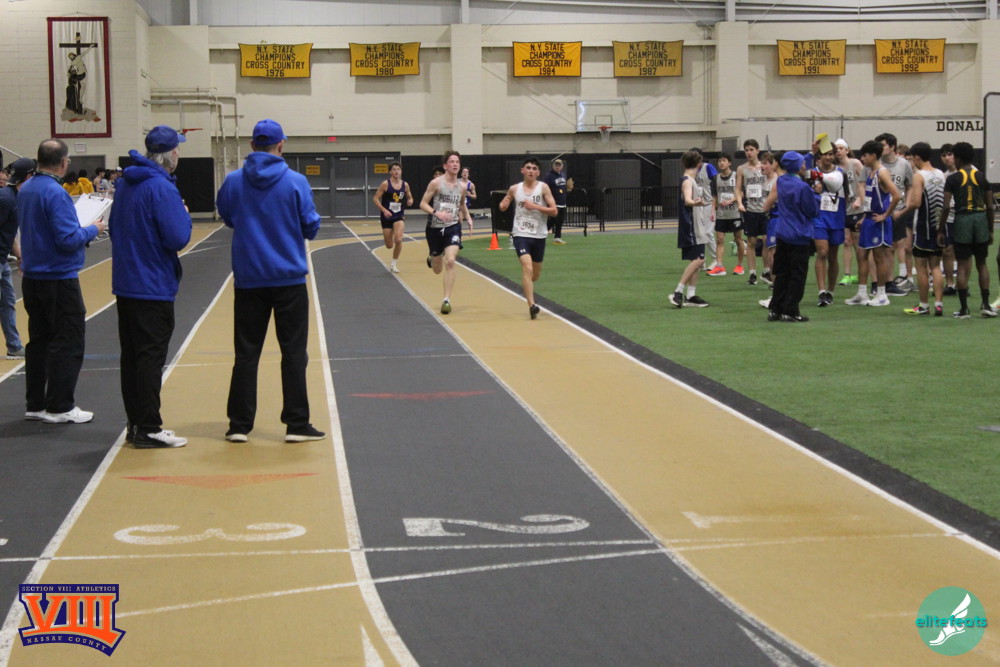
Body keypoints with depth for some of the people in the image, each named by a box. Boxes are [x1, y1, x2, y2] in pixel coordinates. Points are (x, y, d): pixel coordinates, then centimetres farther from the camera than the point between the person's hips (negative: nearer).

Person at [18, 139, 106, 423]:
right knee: (68, 343, -1)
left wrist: (81, 230, 15)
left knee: (39, 341, 15)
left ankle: (35, 404, 19)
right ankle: (60, 407, 1)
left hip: (32, 278, 9)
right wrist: (93, 230, -6)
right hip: (59, 279, -9)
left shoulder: (25, 190, 8)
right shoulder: (55, 194, -19)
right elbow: (69, 239, -23)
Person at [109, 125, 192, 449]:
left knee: (132, 356, 13)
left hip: (125, 284, 8)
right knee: (151, 358, -3)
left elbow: (113, 227, 19)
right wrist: (184, 215, -4)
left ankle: (135, 423, 20)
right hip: (153, 286, -8)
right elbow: (177, 238, -21)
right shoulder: (161, 188, -17)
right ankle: (148, 429, 0)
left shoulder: (127, 183, 9)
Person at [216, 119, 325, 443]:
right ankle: (297, 424, 6)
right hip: (289, 279, -2)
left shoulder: (233, 182, -3)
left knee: (246, 353, 9)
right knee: (294, 353, 5)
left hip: (248, 280, 2)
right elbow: (311, 227, -2)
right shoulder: (295, 182, -9)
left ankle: (239, 425, 10)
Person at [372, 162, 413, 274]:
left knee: (398, 240, -19)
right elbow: (375, 198, -8)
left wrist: (410, 201, -8)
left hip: (399, 216, 1)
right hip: (386, 217, -1)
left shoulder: (405, 185, 0)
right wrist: (384, 210, -19)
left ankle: (394, 264, 0)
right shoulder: (385, 184, -9)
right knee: (389, 245, 3)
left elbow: (409, 197, 16)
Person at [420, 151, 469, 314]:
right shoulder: (436, 183, -8)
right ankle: (432, 258, 53)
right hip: (435, 228, -1)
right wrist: (436, 213, -24)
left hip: (453, 227, 1)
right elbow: (423, 204, -8)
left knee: (450, 261, -22)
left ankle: (447, 300, -17)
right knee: (438, 270, 12)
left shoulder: (462, 187, 4)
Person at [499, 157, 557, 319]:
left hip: (539, 235, 1)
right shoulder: (514, 189, 2)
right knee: (527, 267, -21)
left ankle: (527, 288, 49)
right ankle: (532, 305, -25)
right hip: (521, 234, -1)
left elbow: (554, 211, -7)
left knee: (536, 273, 15)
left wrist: (535, 206, -19)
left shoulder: (543, 187, -3)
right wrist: (503, 205, -6)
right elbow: (503, 206, 18)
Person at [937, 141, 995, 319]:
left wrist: (941, 230, -1)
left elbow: (946, 207, -8)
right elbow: (990, 206, 5)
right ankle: (985, 304, 6)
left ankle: (964, 308, 3)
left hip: (962, 219, -2)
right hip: (980, 218, 2)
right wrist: (990, 230, 14)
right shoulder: (982, 177, 6)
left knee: (963, 266, 2)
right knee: (981, 264, 13)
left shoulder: (953, 179, -2)